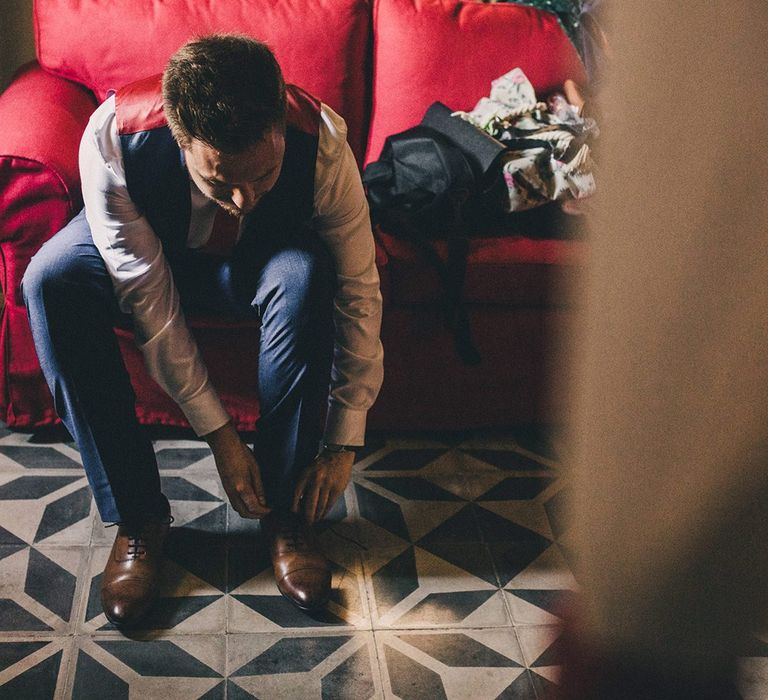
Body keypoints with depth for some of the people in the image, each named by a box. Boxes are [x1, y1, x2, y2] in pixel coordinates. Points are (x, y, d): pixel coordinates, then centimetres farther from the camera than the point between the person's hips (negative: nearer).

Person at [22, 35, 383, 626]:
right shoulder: (112, 138, -36)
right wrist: (220, 436, -29)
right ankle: (137, 516, -18)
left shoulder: (321, 142, -35)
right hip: (152, 249, 1)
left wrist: (343, 442, -24)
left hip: (262, 257, 0)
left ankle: (284, 508, -18)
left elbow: (359, 289, -25)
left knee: (304, 277, -36)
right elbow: (149, 300, -30)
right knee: (52, 281, -30)